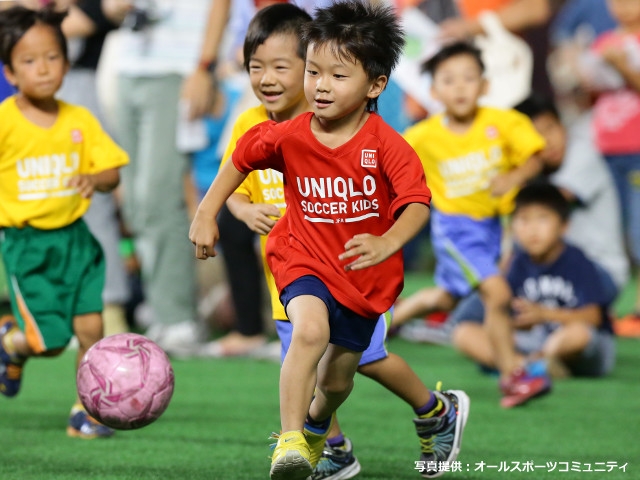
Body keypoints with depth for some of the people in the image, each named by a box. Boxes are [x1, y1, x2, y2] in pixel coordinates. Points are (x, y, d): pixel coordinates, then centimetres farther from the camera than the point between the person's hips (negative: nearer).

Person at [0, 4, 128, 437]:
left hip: (74, 238, 4)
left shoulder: (79, 120, 1)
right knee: (50, 341, -7)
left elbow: (112, 172, 0)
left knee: (90, 326, -4)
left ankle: (86, 412, 12)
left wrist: (95, 179, -20)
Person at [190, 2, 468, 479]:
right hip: (305, 260, -1)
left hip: (366, 275, 1)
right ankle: (290, 442, -28)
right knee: (310, 332, -33)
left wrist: (387, 244, -49)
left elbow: (418, 203, -31)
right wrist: (206, 214, 6)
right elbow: (242, 158, 7)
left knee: (337, 378, 18)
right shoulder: (288, 137, -13)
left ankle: (316, 424, 54)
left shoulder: (386, 146, -21)